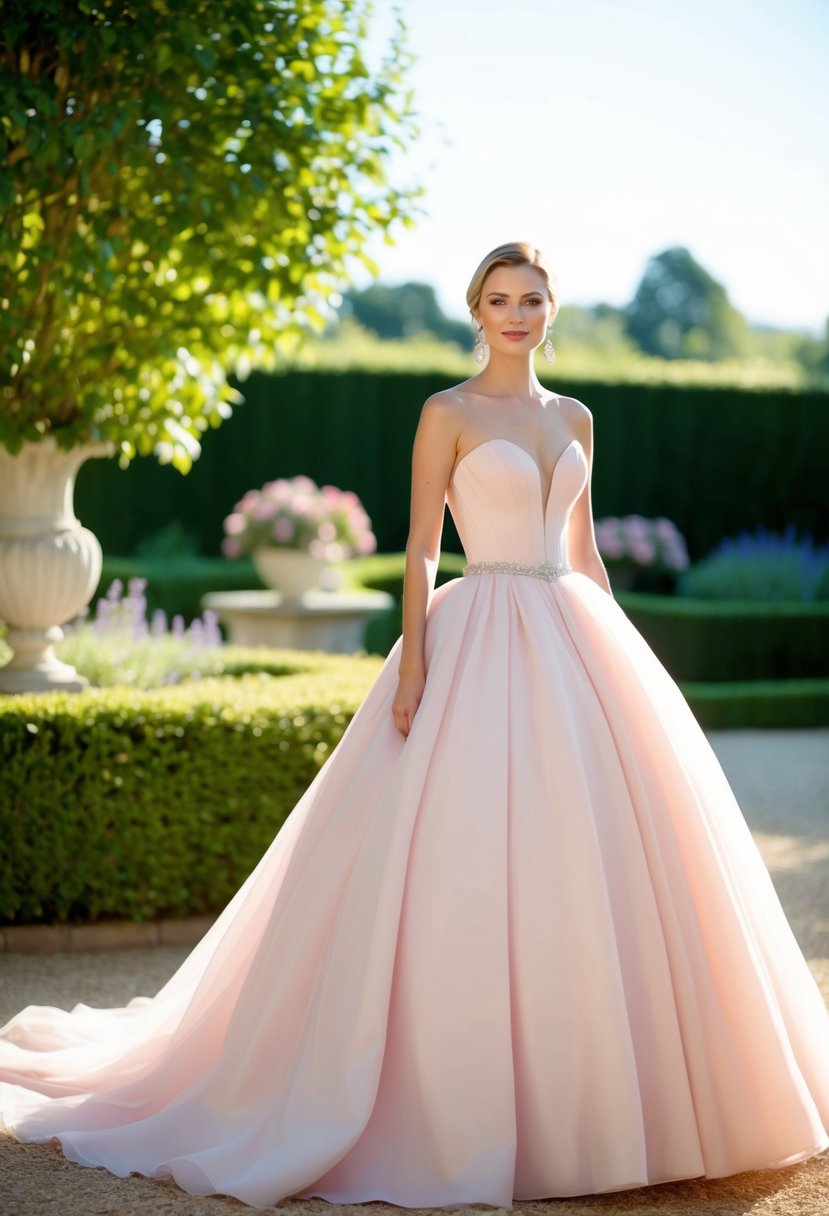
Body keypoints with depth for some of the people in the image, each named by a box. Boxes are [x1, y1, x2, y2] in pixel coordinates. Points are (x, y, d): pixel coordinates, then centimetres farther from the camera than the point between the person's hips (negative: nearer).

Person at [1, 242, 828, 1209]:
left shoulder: (573, 420, 15)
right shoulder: (448, 413, -1)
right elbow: (421, 545, -5)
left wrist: (621, 661, 15)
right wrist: (412, 663, -15)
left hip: (572, 645, 6)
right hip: (480, 644, -6)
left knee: (588, 856, 4)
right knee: (467, 866, -8)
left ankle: (590, 1088, 16)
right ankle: (462, 1097, 3)